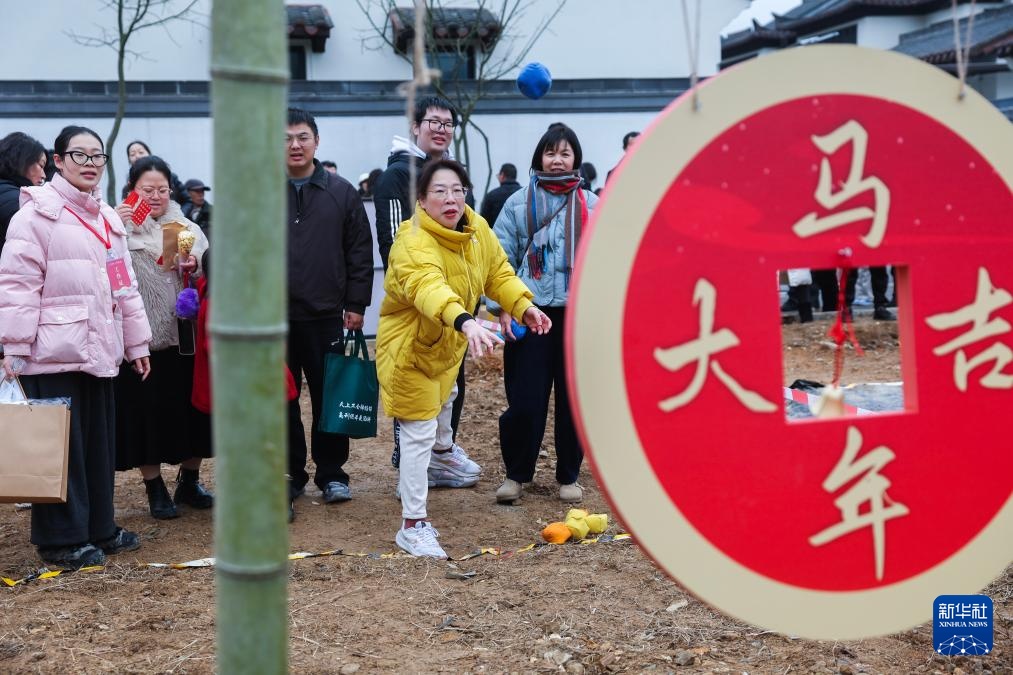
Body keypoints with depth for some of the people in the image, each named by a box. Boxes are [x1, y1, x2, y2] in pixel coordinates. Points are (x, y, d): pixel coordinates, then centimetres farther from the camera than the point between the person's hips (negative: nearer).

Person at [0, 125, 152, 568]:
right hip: (53, 353, -7)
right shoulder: (37, 213, -7)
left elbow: (123, 285, 21)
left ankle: (98, 528, 23)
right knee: (62, 448, -2)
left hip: (97, 350, 7)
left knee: (99, 444, 12)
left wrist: (137, 341, 18)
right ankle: (61, 540, 7)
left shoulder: (106, 217, 17)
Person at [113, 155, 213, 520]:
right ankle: (155, 489, 14)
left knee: (191, 405, 9)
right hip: (142, 337, -3)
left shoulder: (187, 227, 12)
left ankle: (189, 480, 25)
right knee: (147, 411, 1)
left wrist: (195, 267, -6)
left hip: (186, 336, 3)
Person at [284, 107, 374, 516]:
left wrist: (356, 304, 0)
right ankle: (290, 475, 19)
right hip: (275, 318, 0)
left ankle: (331, 473, 18)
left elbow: (360, 252, 5)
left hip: (327, 317, 0)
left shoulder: (341, 193, 5)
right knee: (283, 403, 8)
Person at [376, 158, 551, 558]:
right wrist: (466, 322, -70)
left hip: (447, 342, 9)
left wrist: (523, 305, -20)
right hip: (409, 345, -9)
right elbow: (428, 286, -54)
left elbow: (498, 271, -2)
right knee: (419, 432, -9)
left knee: (444, 397, 35)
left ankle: (443, 451, 67)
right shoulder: (414, 242, -36)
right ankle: (413, 525, 1)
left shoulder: (477, 229, -10)